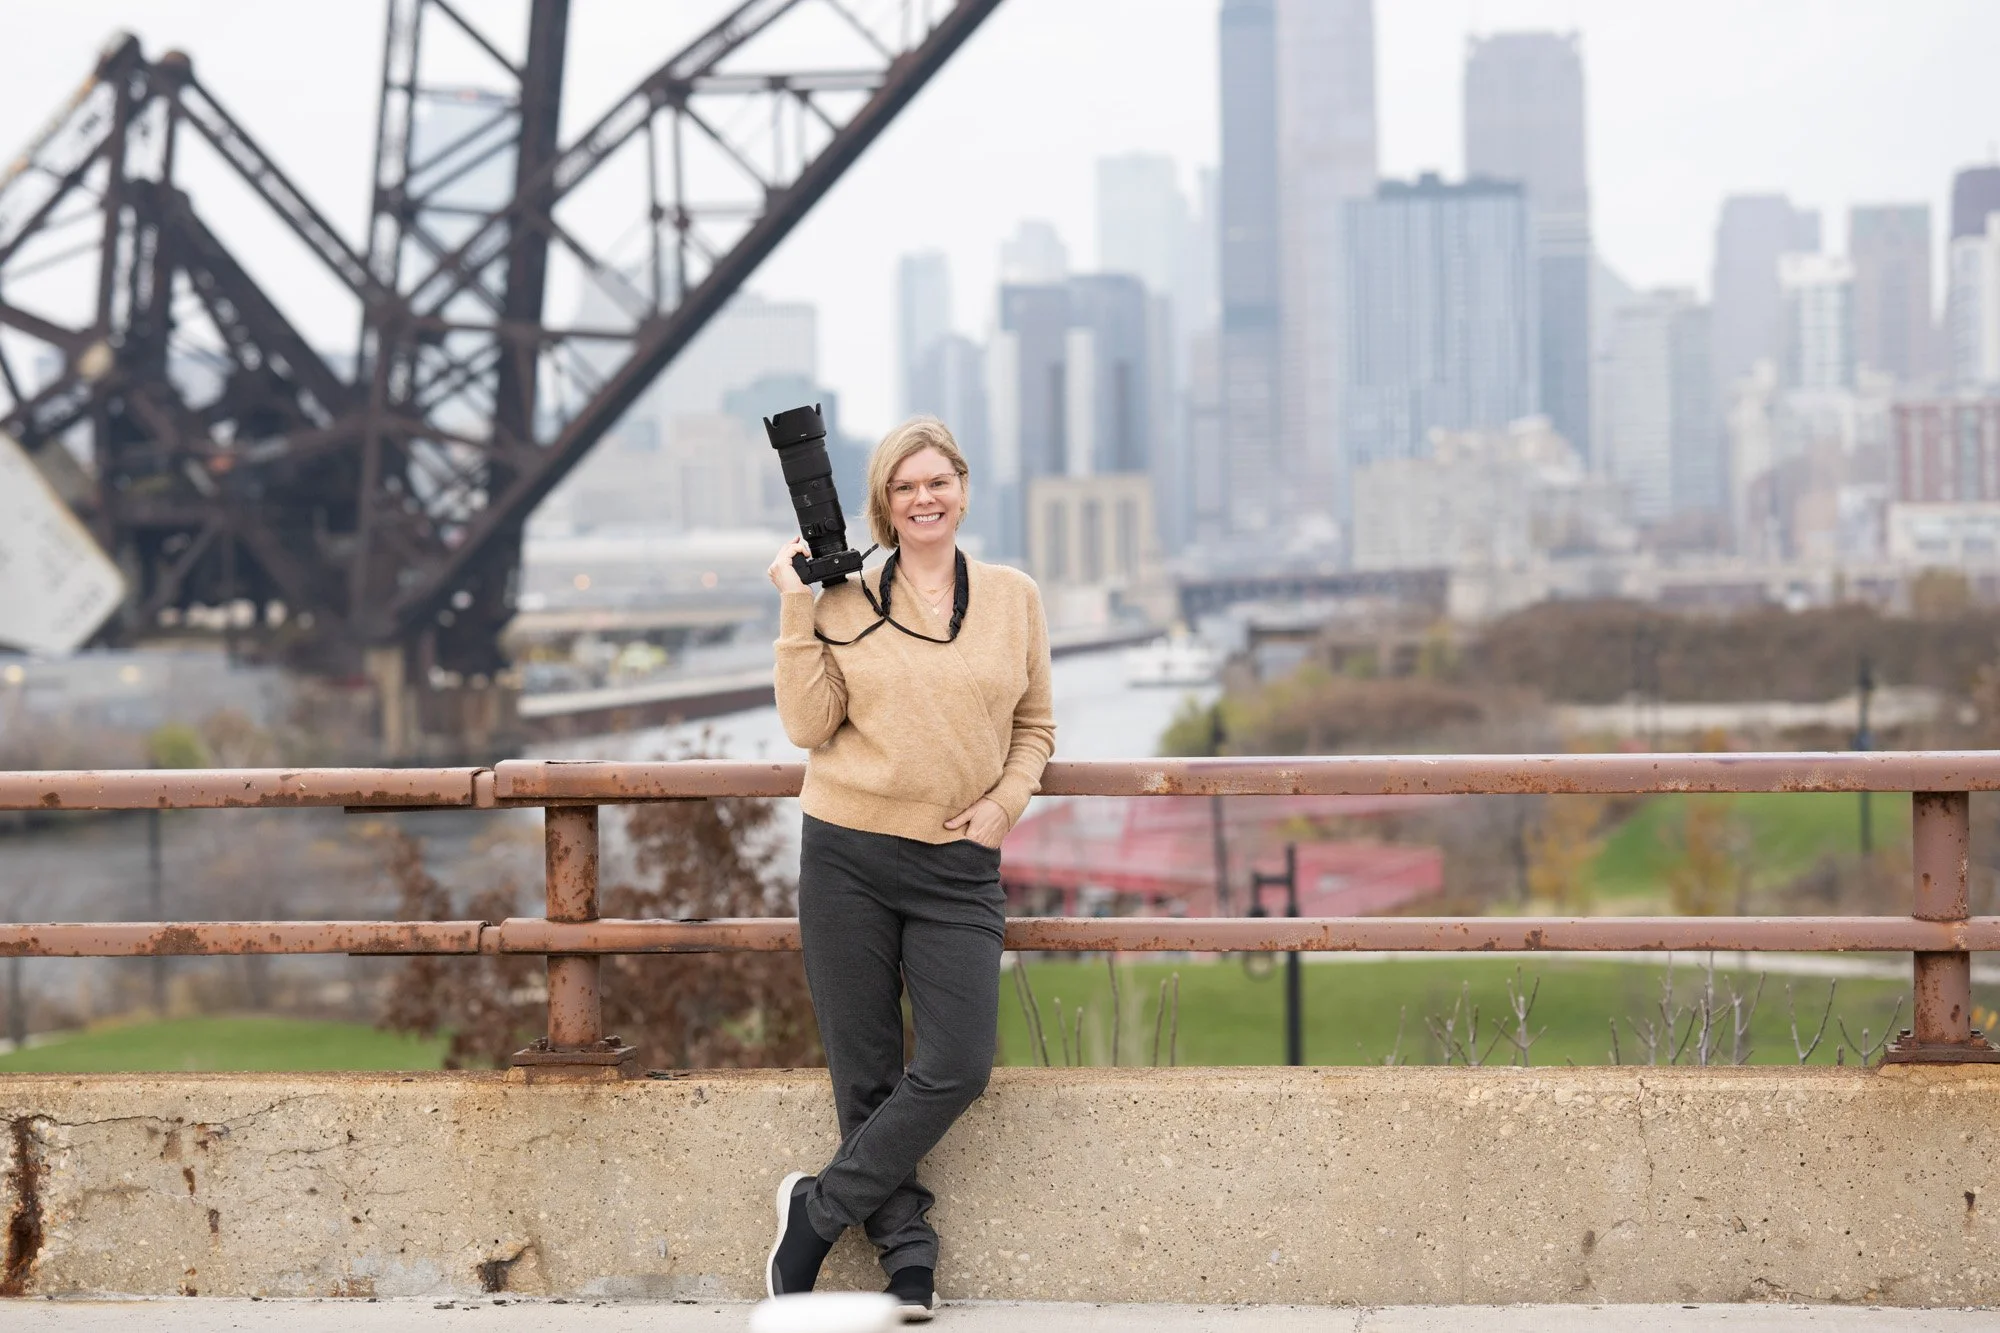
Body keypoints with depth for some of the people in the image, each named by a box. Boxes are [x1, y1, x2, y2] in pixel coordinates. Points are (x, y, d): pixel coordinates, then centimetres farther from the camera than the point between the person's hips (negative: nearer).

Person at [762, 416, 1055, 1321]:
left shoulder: (1013, 598, 8)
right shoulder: (843, 597, 2)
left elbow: (1034, 727, 15)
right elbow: (809, 724, -3)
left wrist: (1007, 801, -3)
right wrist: (797, 610, -8)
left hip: (958, 867, 2)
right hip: (848, 855, -1)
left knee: (958, 1067, -8)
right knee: (865, 1074, 1)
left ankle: (820, 1208, 7)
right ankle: (907, 1257, 12)